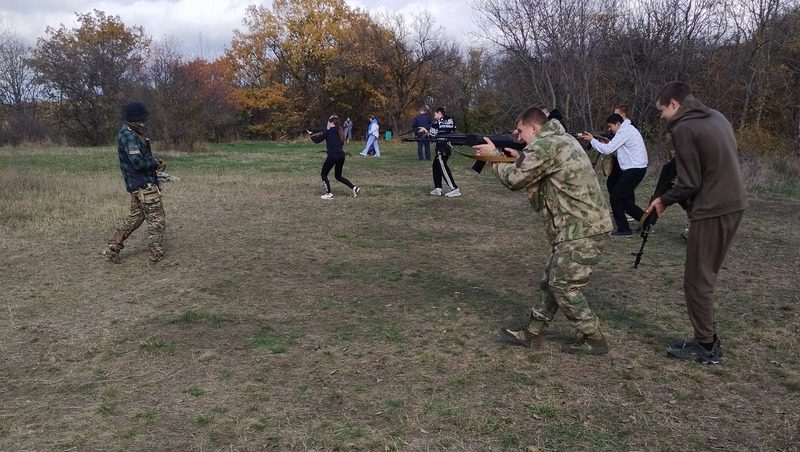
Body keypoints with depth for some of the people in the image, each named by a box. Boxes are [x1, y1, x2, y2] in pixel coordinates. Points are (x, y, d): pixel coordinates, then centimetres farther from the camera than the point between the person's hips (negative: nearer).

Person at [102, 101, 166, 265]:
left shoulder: (125, 134, 13)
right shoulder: (130, 136, -19)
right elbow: (138, 162, -26)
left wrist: (155, 162, 5)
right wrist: (156, 163, -9)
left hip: (136, 185, 10)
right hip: (145, 185, -10)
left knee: (134, 218, 19)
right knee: (157, 221, -1)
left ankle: (112, 248, 20)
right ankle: (157, 256, 5)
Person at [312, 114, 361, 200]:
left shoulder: (328, 131, -4)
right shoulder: (340, 131, 16)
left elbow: (318, 140, -1)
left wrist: (311, 135, 17)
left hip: (333, 156, -7)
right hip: (341, 155, 7)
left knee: (323, 174, 10)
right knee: (338, 176, 20)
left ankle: (329, 194, 6)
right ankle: (354, 188, 7)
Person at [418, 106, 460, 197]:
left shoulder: (437, 123, -10)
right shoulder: (450, 121, 10)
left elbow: (432, 135, -14)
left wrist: (425, 131, 7)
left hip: (441, 148, -8)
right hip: (448, 146, 8)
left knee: (444, 169, -6)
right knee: (436, 166, 17)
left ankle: (455, 189, -11)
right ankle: (437, 188, 15)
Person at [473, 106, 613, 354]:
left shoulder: (544, 145, -16)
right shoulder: (561, 139, 16)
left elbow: (515, 179, -8)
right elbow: (535, 178, 21)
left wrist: (493, 155, 5)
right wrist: (519, 158, 9)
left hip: (582, 229, -10)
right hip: (579, 226, 10)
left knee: (565, 286, -3)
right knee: (551, 281, 15)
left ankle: (594, 340, 9)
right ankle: (533, 332, 24)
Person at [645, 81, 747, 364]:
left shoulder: (684, 129, -14)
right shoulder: (716, 118, 13)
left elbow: (689, 183, -15)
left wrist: (664, 201, 3)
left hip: (711, 211, -9)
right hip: (734, 205, 9)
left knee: (697, 281, 1)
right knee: (706, 277, 16)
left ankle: (707, 346, 7)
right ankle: (707, 339, 21)